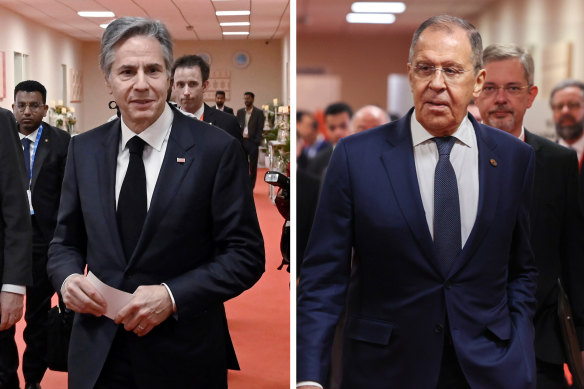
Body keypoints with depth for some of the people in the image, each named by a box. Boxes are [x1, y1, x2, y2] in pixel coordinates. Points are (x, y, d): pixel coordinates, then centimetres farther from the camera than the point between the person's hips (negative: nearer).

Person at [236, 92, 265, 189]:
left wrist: (257, 142, -11)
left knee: (253, 166, 2)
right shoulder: (240, 112, 12)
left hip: (252, 141, -3)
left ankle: (250, 187, 8)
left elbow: (260, 129, -4)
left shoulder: (259, 112, 0)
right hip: (241, 141, 3)